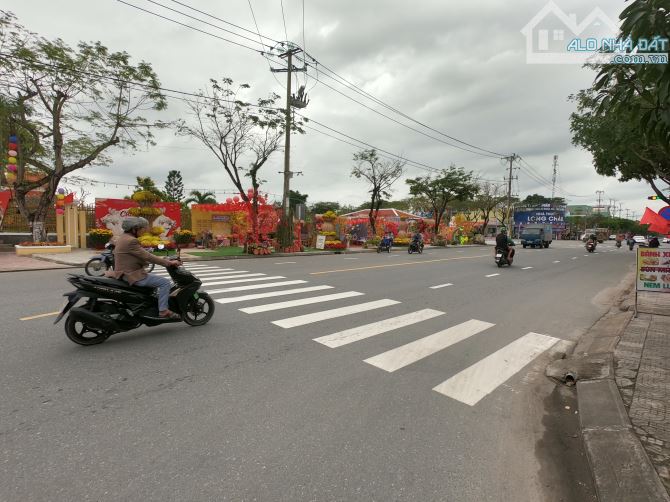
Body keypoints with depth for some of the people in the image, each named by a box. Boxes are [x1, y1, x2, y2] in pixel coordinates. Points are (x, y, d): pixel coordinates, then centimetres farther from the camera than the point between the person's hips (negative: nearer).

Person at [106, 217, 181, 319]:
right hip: (132, 275, -11)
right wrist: (168, 263, -18)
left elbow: (142, 255, 15)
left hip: (126, 273, 11)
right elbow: (147, 257, -22)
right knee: (165, 283, -12)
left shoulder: (124, 237, 12)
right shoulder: (130, 241, -20)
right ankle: (163, 310, -11)